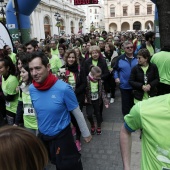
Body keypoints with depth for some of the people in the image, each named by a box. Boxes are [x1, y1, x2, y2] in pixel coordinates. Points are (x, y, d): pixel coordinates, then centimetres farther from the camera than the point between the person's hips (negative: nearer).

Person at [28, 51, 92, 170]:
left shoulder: (63, 88, -25)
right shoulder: (31, 89, -10)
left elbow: (77, 113, -14)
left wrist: (86, 134, -4)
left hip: (61, 136, -4)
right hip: (42, 135, 5)